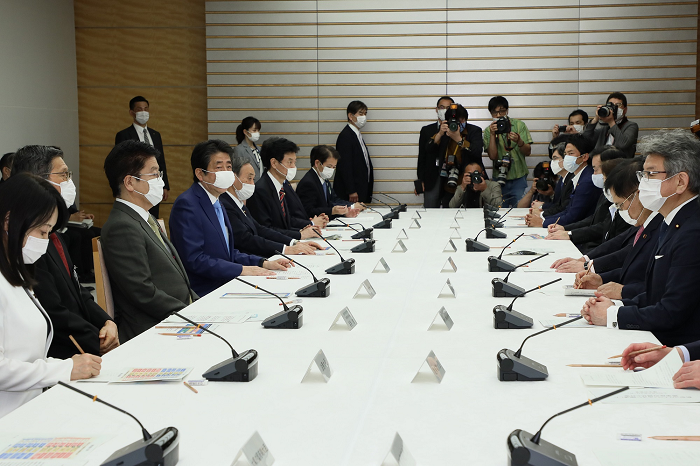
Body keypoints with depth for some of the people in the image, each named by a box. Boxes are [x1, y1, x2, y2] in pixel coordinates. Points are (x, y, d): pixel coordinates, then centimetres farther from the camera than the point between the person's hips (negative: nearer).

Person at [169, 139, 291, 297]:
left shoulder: (216, 203, 17)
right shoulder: (186, 204, -13)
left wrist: (263, 263, 5)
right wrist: (241, 270, -18)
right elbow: (194, 259, -20)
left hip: (224, 287, 9)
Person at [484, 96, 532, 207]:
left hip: (519, 178, 0)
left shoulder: (519, 125, 2)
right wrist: (492, 134, -17)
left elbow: (527, 152, -2)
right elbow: (493, 156, -9)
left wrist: (519, 141, -22)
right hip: (499, 178, 0)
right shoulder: (488, 131, 2)